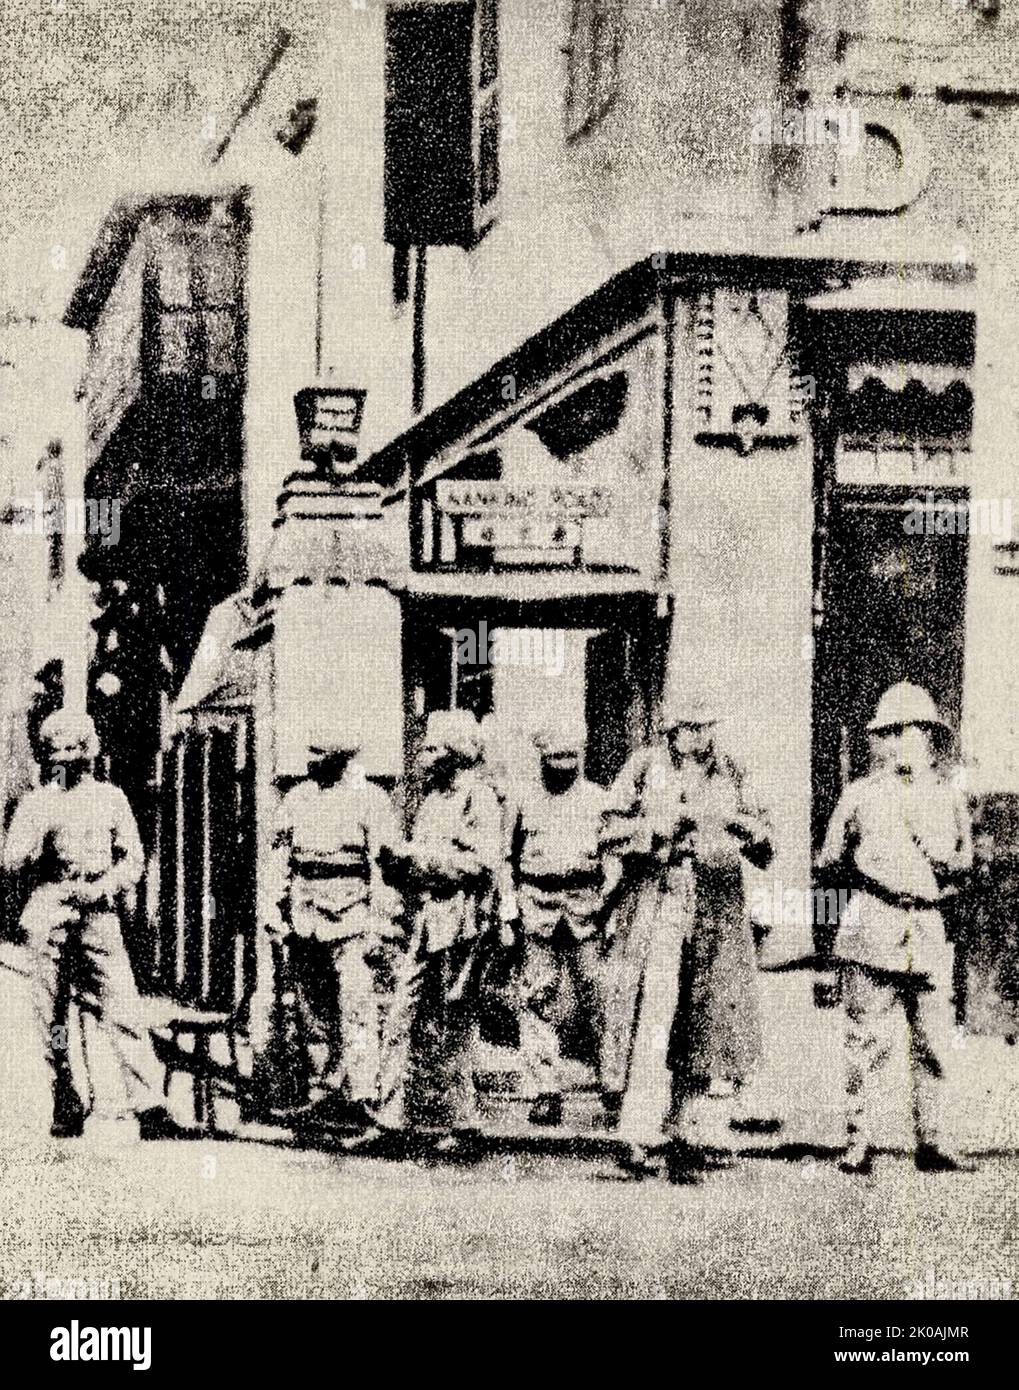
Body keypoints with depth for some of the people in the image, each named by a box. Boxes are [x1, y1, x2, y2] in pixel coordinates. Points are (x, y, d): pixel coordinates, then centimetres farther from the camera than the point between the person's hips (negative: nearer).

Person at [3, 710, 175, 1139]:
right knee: (52, 1019, 3)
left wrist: (103, 888, -7)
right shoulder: (34, 803, 11)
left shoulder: (110, 798, 12)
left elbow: (133, 859, 10)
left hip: (98, 915, -1)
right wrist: (43, 833, -12)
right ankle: (66, 1107, 13)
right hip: (47, 917, 1)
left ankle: (147, 1106, -13)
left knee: (124, 1013, -10)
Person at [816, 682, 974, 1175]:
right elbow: (828, 865, 11)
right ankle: (859, 1143, 3)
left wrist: (948, 877, 5)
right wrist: (868, 878, -1)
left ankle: (931, 1144, 14)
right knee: (867, 1042, -5)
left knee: (933, 1043, 3)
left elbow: (963, 864, 24)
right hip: (873, 932, -3)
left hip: (929, 933, 3)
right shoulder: (860, 795, 7)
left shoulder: (948, 796, 15)